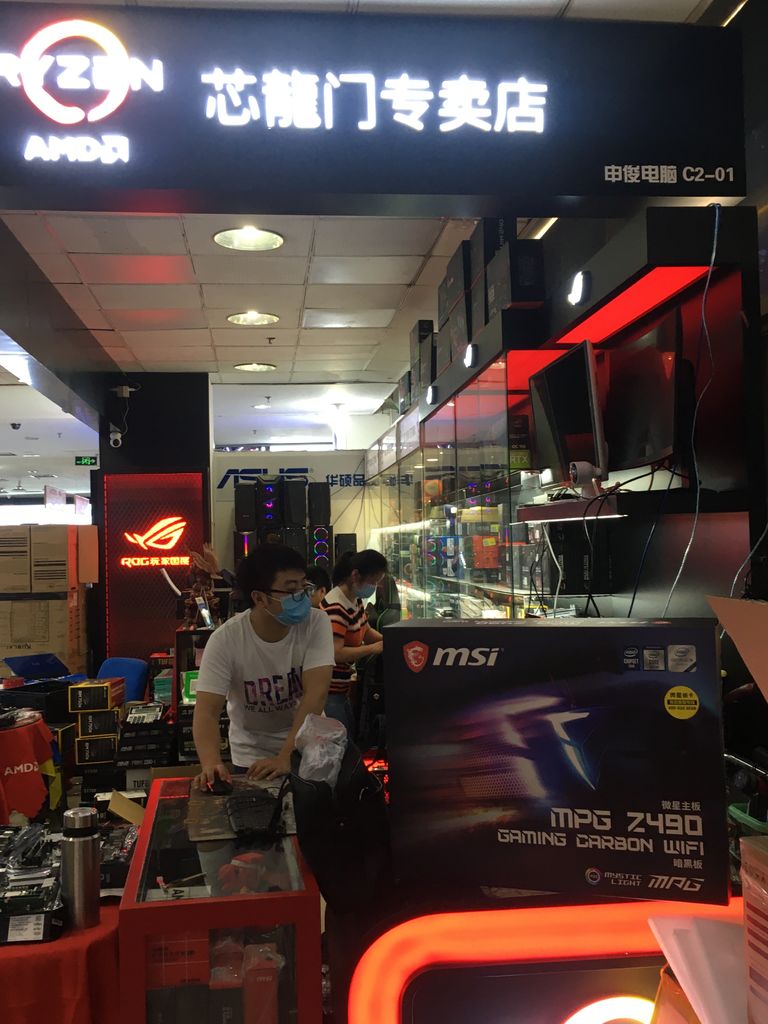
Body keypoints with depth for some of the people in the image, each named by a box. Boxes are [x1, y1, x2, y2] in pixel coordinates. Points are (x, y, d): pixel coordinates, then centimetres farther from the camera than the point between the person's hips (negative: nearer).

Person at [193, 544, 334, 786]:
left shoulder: (316, 623, -15)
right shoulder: (225, 640, -18)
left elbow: (316, 693, -22)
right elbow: (207, 711, -21)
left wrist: (286, 757, -32)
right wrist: (211, 764, -39)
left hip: (308, 749, 1)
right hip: (252, 756, -1)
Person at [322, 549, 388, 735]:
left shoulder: (356, 600, 6)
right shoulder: (336, 607, -24)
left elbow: (366, 631, 19)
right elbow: (335, 653, -29)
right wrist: (374, 648, -23)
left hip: (341, 689, 10)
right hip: (327, 692, -10)